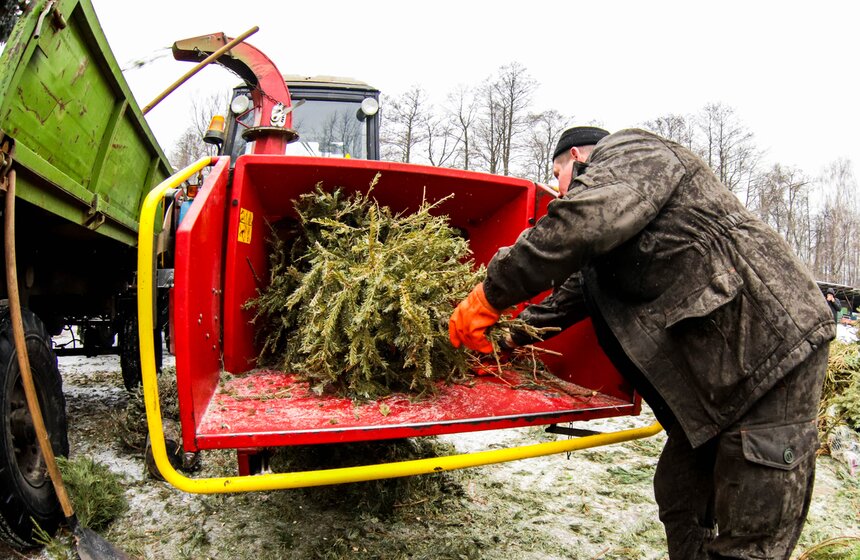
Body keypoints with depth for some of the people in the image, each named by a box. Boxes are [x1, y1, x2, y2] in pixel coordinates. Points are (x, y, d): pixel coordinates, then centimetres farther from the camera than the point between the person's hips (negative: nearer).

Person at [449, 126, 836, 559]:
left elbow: (580, 223, -24)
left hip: (774, 349, -10)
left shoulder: (632, 152, -5)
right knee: (680, 501, 16)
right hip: (716, 371, 10)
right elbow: (576, 289, 31)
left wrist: (490, 297, -18)